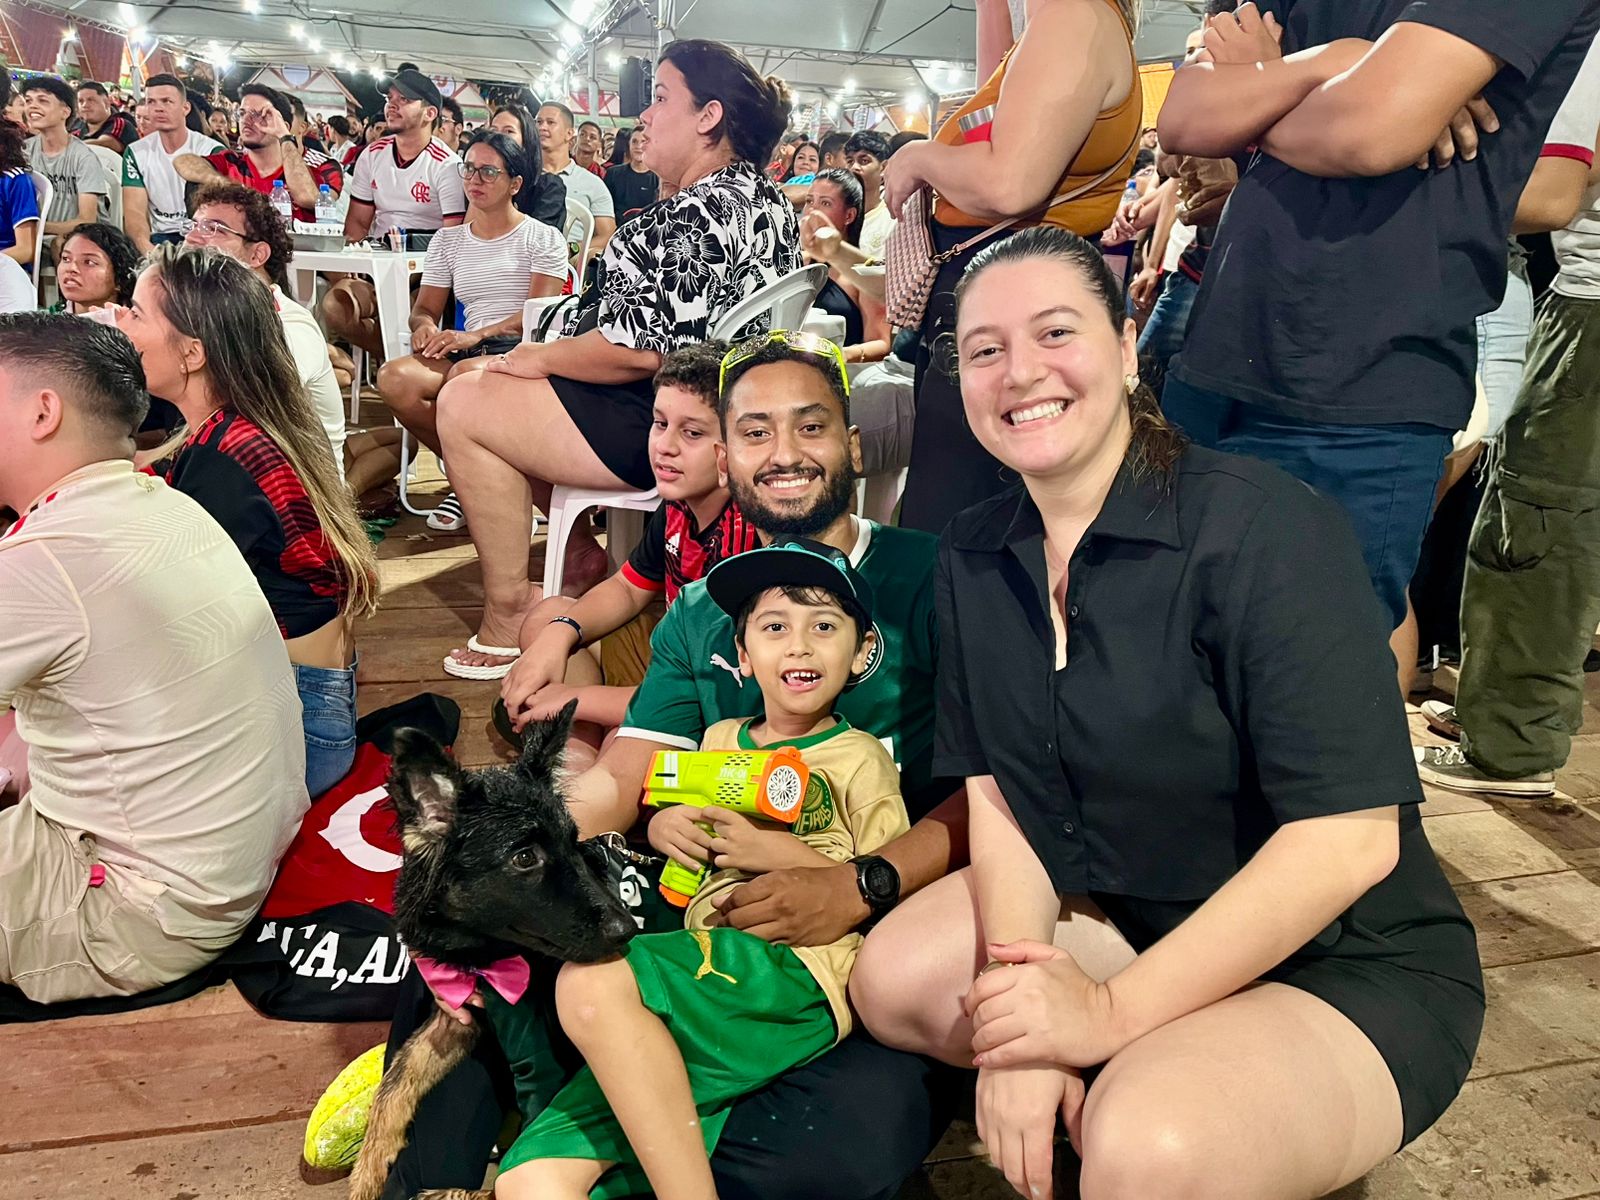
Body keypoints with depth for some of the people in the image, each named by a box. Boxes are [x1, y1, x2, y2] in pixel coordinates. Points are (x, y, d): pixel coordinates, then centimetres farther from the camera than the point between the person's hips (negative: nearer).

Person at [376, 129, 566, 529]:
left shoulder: (543, 238, 7)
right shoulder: (447, 241, 22)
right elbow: (425, 308, 18)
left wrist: (477, 335, -20)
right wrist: (425, 325, -9)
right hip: (466, 354, 5)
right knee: (394, 377, -28)